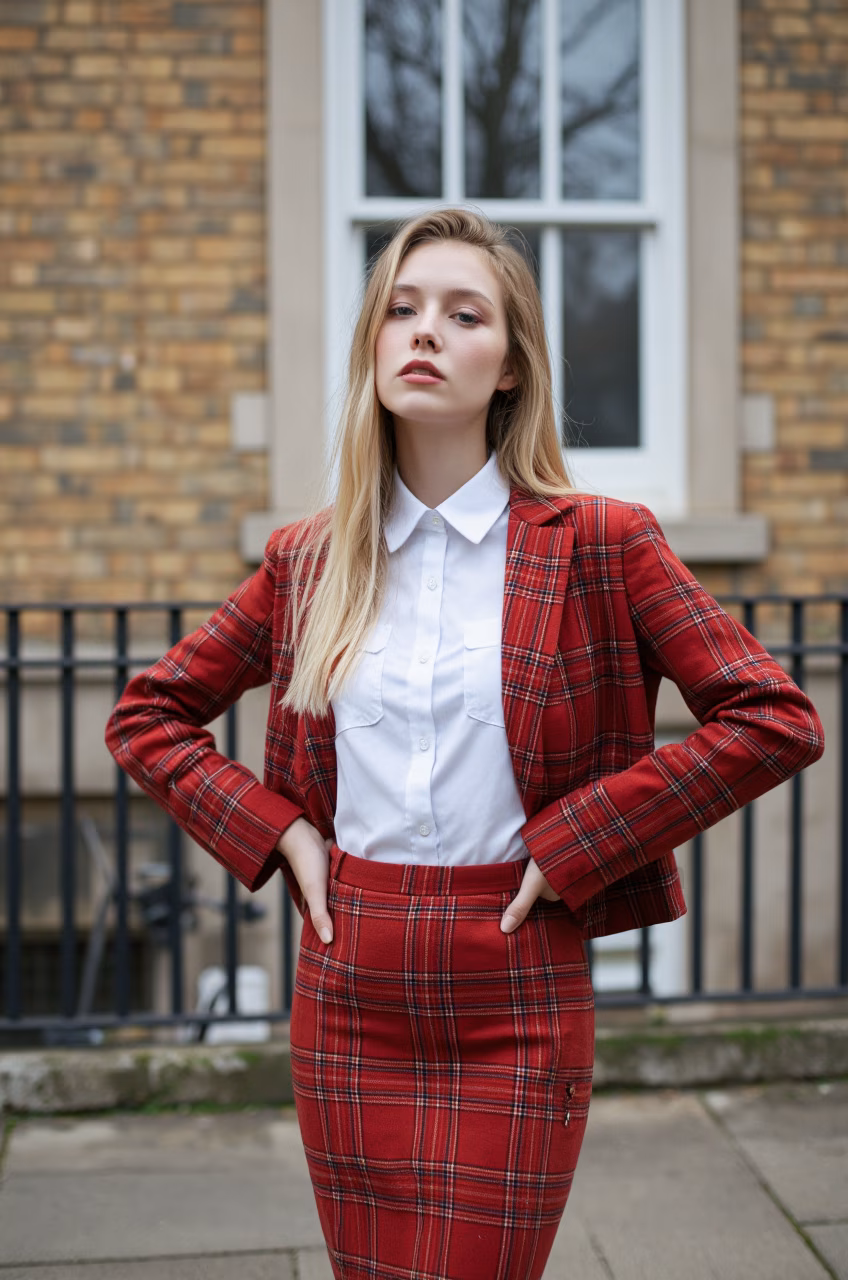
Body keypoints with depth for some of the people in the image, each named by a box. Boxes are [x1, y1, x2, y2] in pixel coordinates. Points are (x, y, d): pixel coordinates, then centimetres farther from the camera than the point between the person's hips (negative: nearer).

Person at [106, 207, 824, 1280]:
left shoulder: (599, 544, -5)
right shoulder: (309, 560, 4)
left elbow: (776, 721, -10)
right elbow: (146, 717, 14)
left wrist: (574, 842, -13)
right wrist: (277, 832, 0)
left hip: (516, 1000, -3)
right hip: (348, 997, 3)